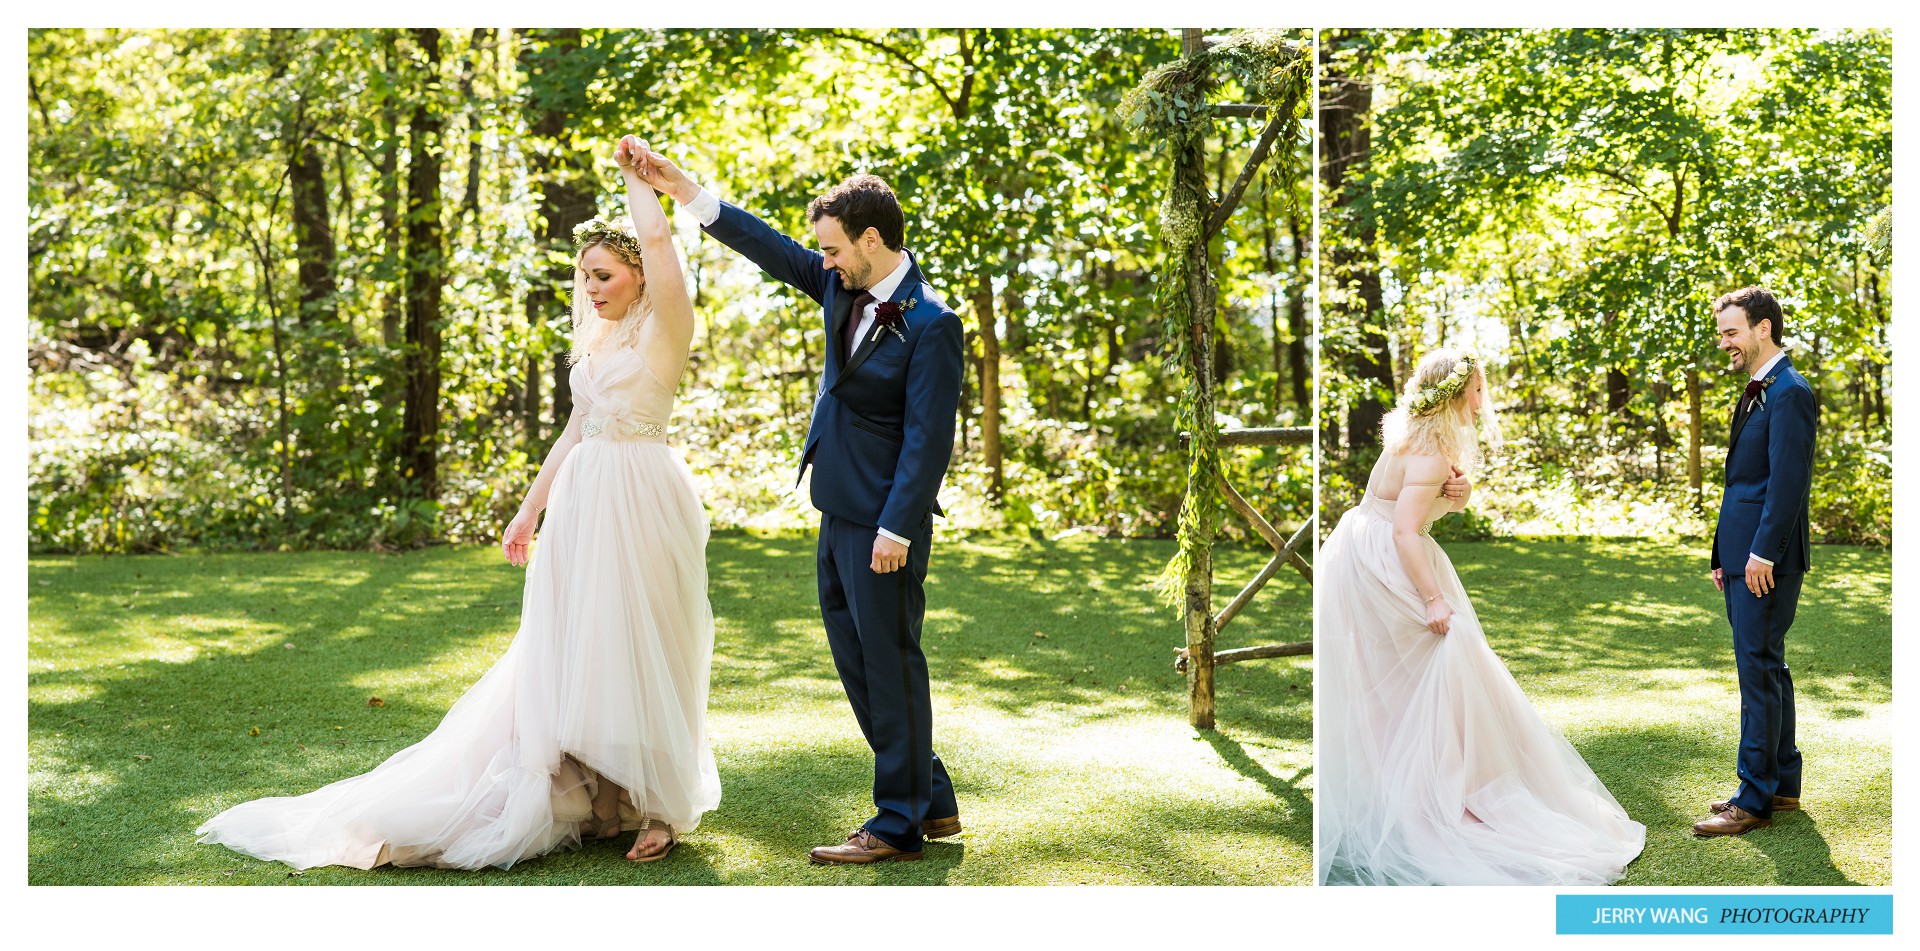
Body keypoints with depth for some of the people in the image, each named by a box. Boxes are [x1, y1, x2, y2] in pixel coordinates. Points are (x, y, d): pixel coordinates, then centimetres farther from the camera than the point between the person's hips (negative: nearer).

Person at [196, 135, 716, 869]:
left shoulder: (664, 331, -7)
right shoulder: (594, 341, 17)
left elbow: (657, 236, -22)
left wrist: (633, 176, -5)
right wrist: (529, 509, 19)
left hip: (640, 504, -7)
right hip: (582, 505, 8)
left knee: (639, 650, -2)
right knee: (567, 653, 8)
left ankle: (659, 806, 10)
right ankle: (593, 796, 17)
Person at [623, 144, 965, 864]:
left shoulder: (930, 323, -16)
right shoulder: (844, 288, 8)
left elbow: (929, 437, -18)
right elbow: (771, 250, 14)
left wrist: (897, 529, -20)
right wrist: (683, 190, 10)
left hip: (883, 526, -9)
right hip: (839, 515, 9)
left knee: (890, 665, -1)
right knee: (857, 663, 14)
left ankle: (900, 824, 10)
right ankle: (931, 798, 25)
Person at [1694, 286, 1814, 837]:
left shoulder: (1789, 393, -13)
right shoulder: (1756, 394, 18)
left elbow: (1788, 482, -19)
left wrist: (1762, 553, -20)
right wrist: (1725, 555, 17)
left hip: (1766, 561, -10)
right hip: (1743, 557, 10)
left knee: (1759, 671, -7)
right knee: (1768, 669, 15)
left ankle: (1756, 799, -3)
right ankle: (1782, 784, 23)